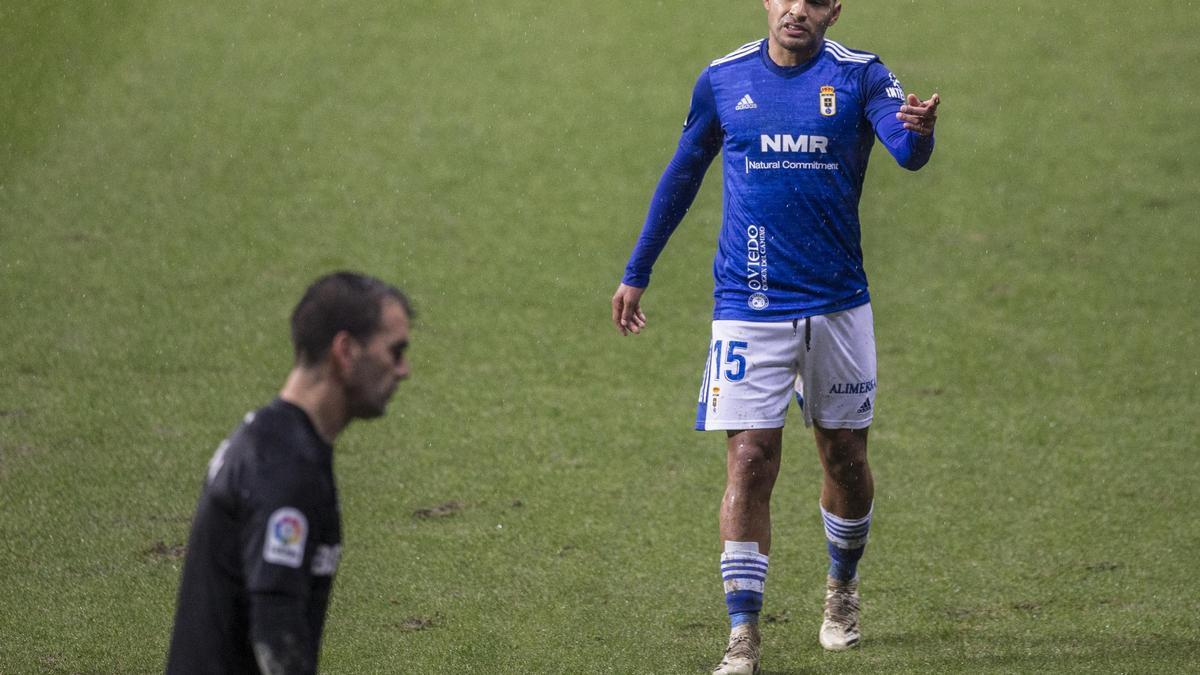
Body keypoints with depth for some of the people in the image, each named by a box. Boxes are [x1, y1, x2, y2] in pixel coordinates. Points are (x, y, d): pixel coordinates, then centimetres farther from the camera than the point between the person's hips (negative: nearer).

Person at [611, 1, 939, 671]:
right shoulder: (723, 80, 3)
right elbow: (682, 175, 15)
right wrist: (636, 273, 18)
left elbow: (907, 150, -21)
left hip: (838, 306, 0)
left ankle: (843, 587, 38)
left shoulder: (859, 75, -3)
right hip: (747, 309, 0)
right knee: (749, 463, -9)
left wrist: (920, 132, -46)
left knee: (846, 460, 12)